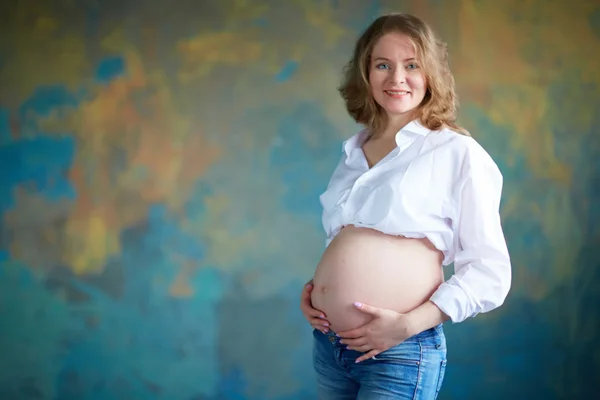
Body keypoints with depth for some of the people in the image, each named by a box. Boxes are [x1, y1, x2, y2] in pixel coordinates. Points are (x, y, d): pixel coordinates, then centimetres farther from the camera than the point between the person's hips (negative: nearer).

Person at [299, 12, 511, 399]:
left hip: (400, 354, -5)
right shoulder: (354, 151, 10)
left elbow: (490, 272, -9)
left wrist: (408, 324, -17)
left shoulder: (458, 153, -7)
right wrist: (312, 288, 4)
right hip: (328, 344, 6)